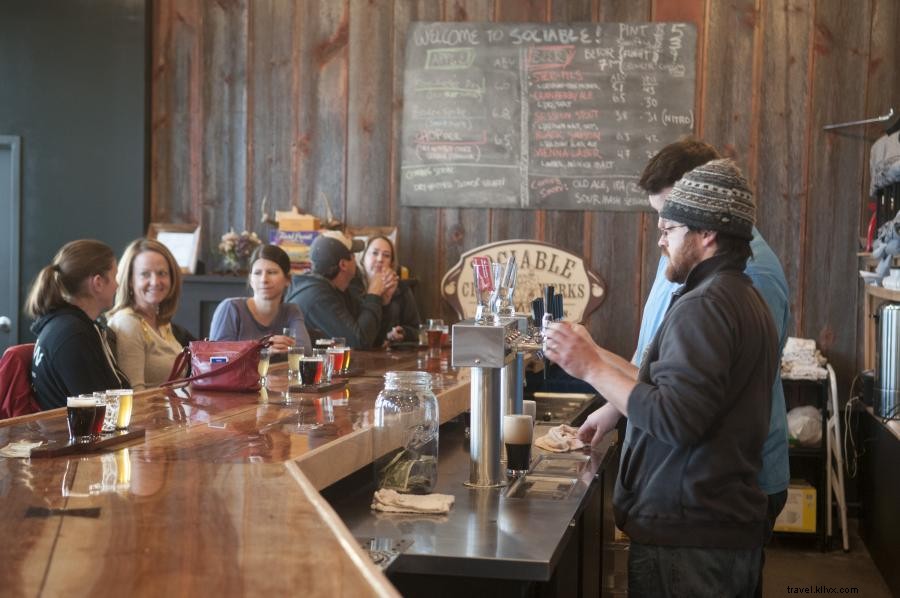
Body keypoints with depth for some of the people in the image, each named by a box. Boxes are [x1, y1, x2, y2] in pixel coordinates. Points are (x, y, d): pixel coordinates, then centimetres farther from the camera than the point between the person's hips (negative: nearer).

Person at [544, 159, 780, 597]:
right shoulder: (744, 298, 15)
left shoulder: (702, 306, -17)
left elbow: (674, 421, -25)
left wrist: (593, 369, -20)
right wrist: (597, 356, 13)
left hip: (686, 538, -10)